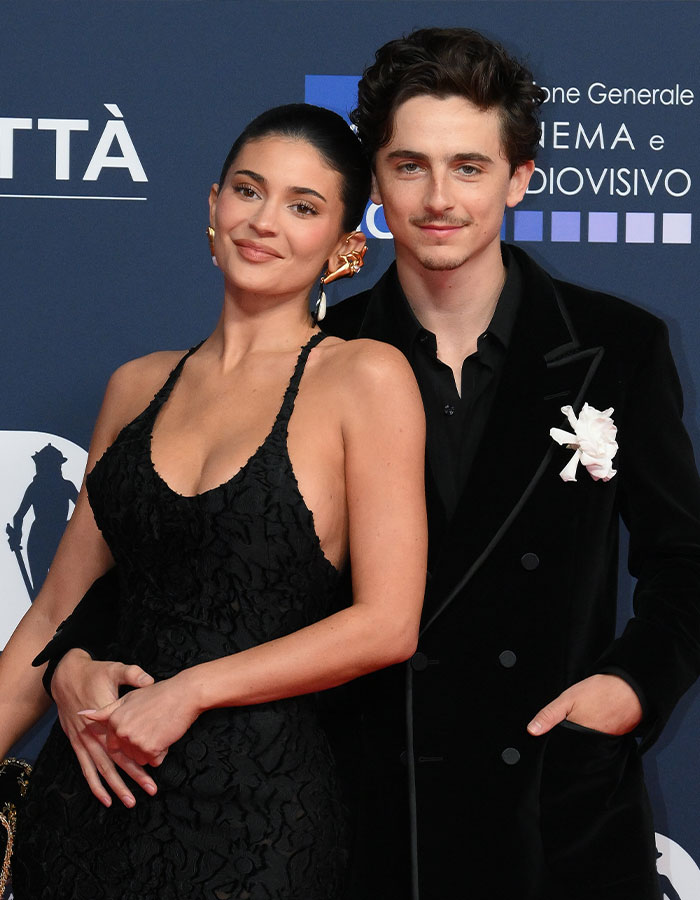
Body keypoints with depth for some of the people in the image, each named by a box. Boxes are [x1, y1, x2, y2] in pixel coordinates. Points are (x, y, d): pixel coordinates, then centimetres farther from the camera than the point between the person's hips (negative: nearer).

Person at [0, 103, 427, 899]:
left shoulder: (364, 378, -4)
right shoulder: (138, 386, 10)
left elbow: (386, 624, -9)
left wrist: (190, 691, -11)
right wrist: (75, 676, -2)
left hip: (255, 809, -4)